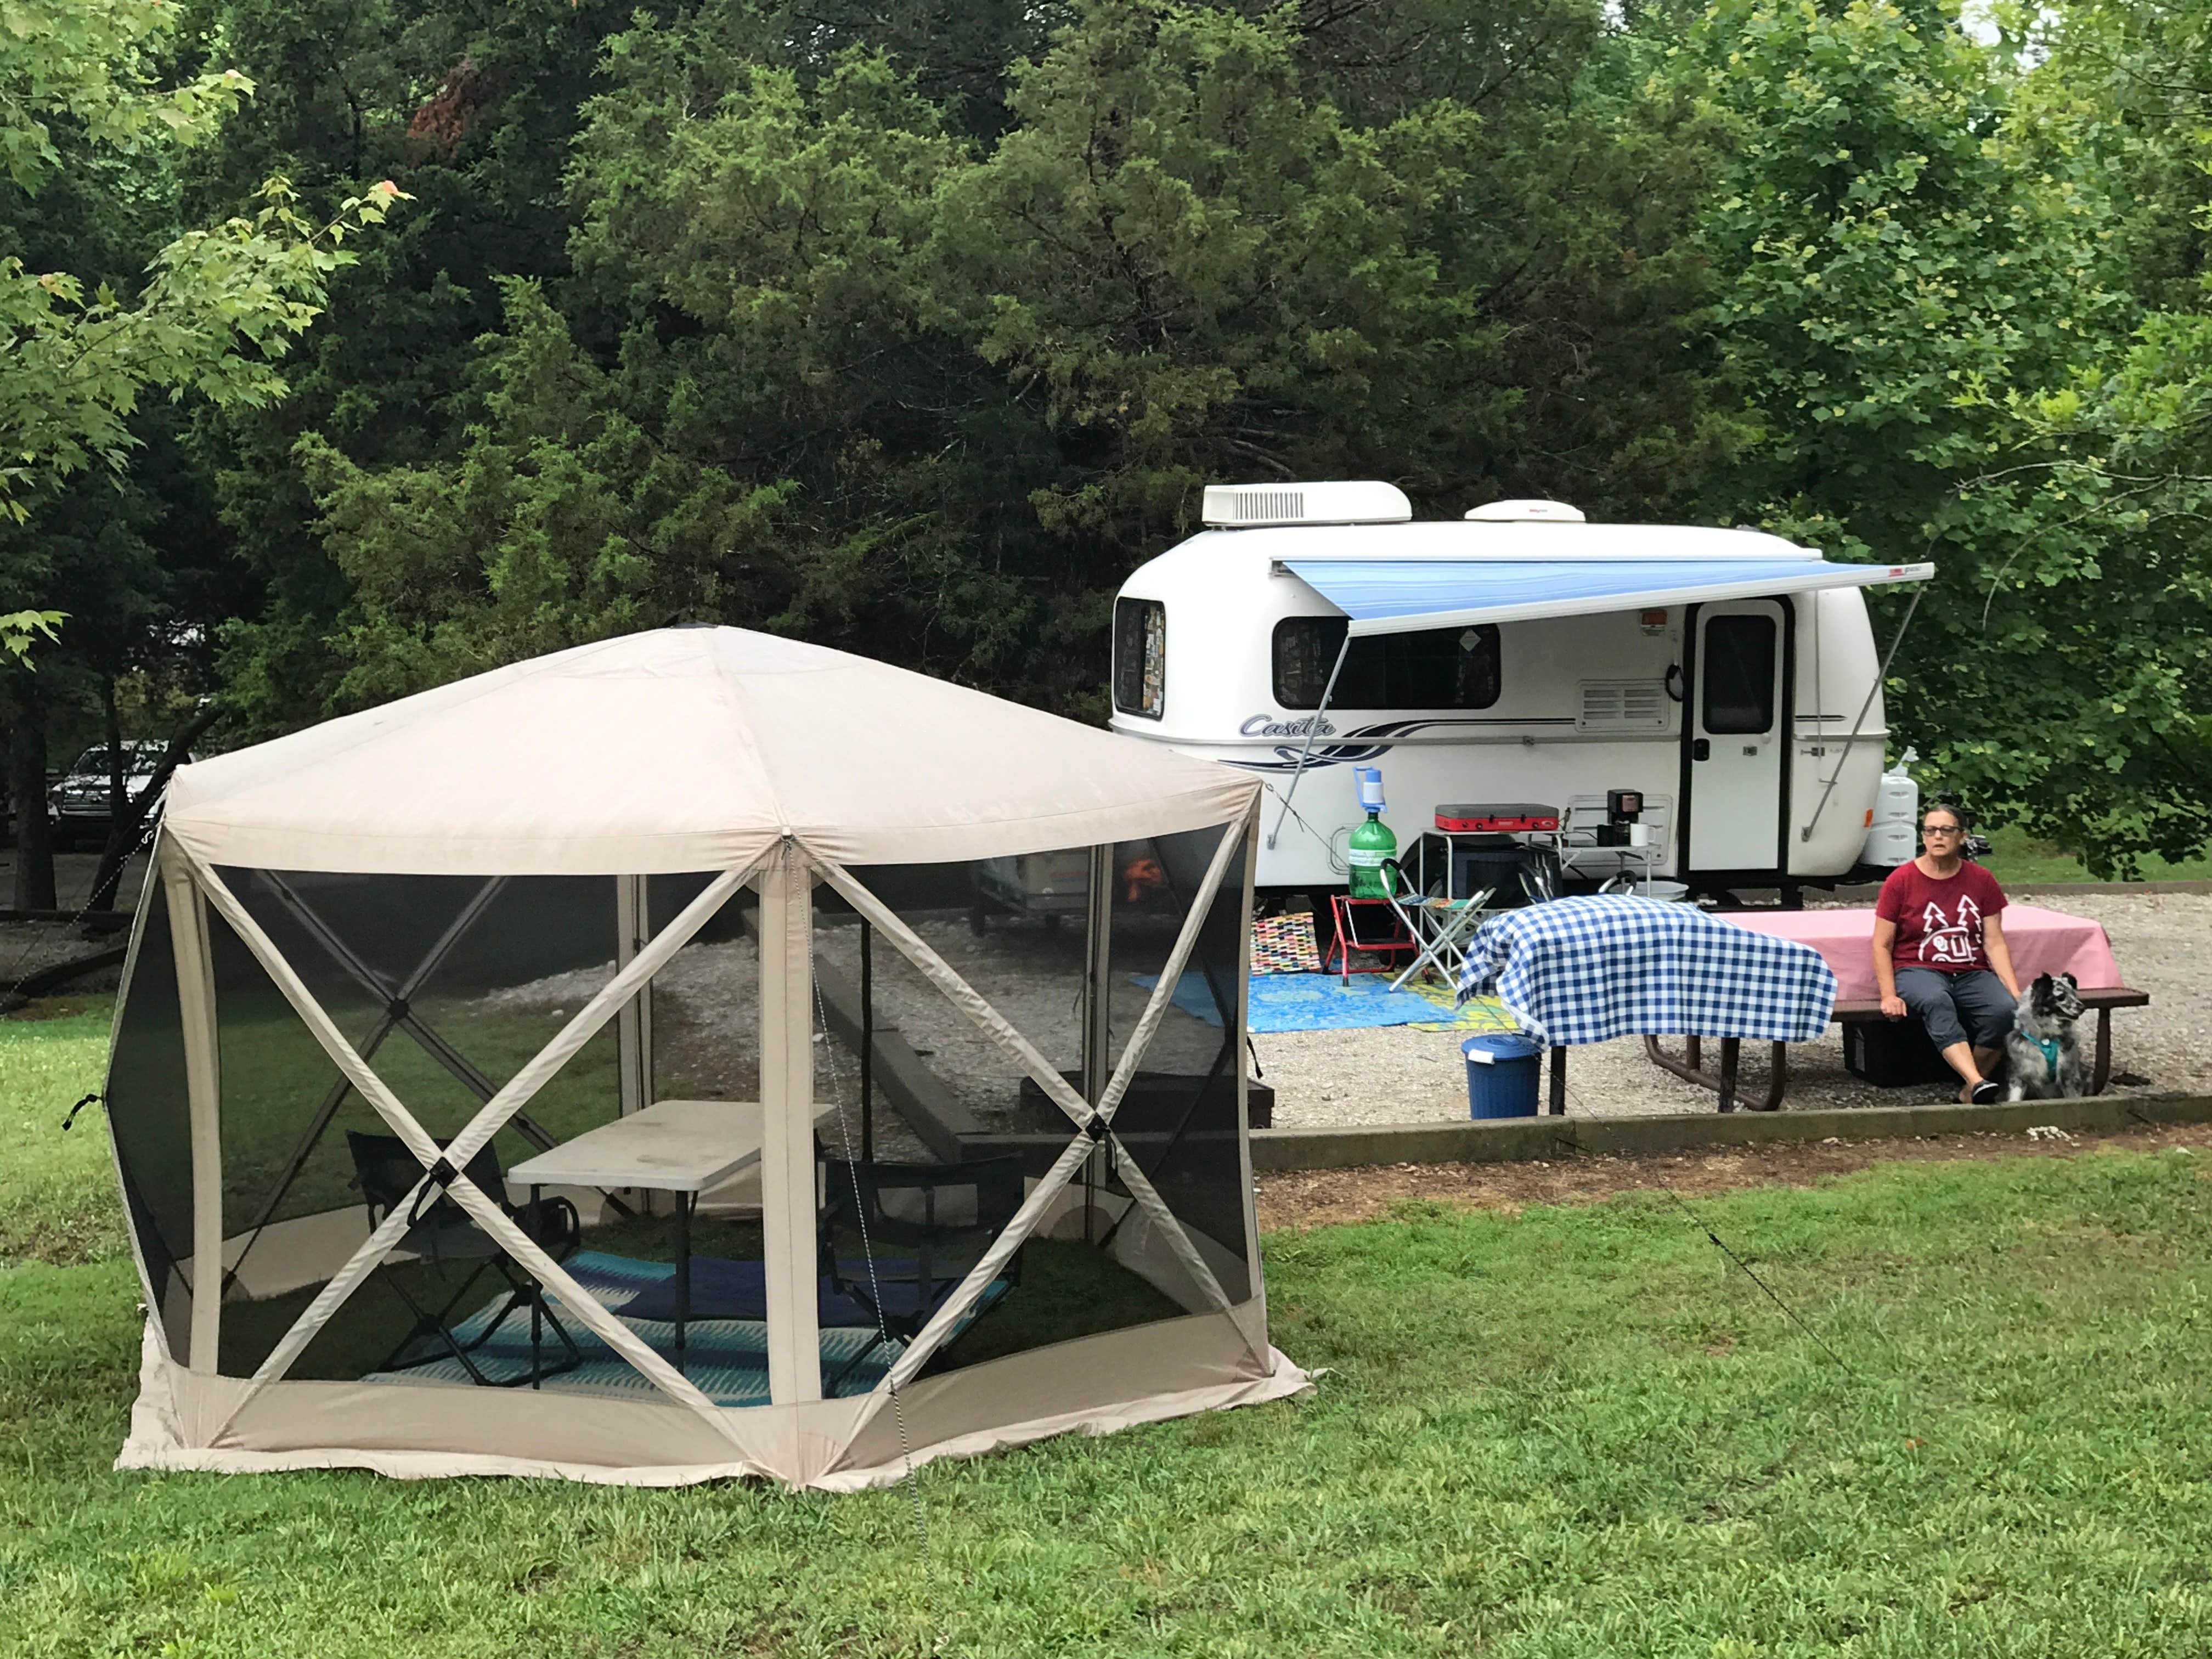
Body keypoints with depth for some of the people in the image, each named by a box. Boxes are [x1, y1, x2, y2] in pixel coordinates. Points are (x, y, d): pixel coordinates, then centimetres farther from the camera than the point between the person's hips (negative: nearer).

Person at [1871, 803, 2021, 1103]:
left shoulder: (1982, 881, 9)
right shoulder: (1901, 880, 1)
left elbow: (1995, 943, 7)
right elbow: (1882, 945, 1)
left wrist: (2015, 991, -7)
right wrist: (1889, 996, -13)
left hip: (1971, 974, 3)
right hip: (1918, 970, -3)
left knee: (2005, 1009, -29)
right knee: (1936, 1002, -39)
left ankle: (1970, 1088, -14)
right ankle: (1978, 1083, -52)